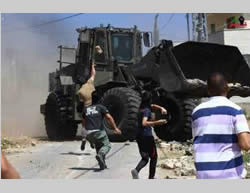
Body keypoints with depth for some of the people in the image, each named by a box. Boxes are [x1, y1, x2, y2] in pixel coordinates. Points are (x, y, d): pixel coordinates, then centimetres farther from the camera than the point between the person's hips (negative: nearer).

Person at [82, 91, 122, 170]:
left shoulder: (85, 109, 18)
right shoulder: (100, 107, 5)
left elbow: (83, 124, 26)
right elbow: (109, 117, -8)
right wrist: (115, 128, -5)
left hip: (89, 133, 5)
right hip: (99, 131, -5)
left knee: (98, 147, 21)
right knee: (107, 145, 4)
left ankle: (102, 164, 11)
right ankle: (100, 154, -27)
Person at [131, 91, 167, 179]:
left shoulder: (142, 108, 8)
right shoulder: (146, 110, -17)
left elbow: (153, 106, 23)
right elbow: (144, 123, -31)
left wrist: (161, 108, 6)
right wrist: (157, 122, -34)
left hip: (139, 137, 7)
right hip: (147, 136, -7)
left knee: (145, 158, 12)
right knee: (153, 157, 11)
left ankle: (136, 170, -14)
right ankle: (151, 177, 13)